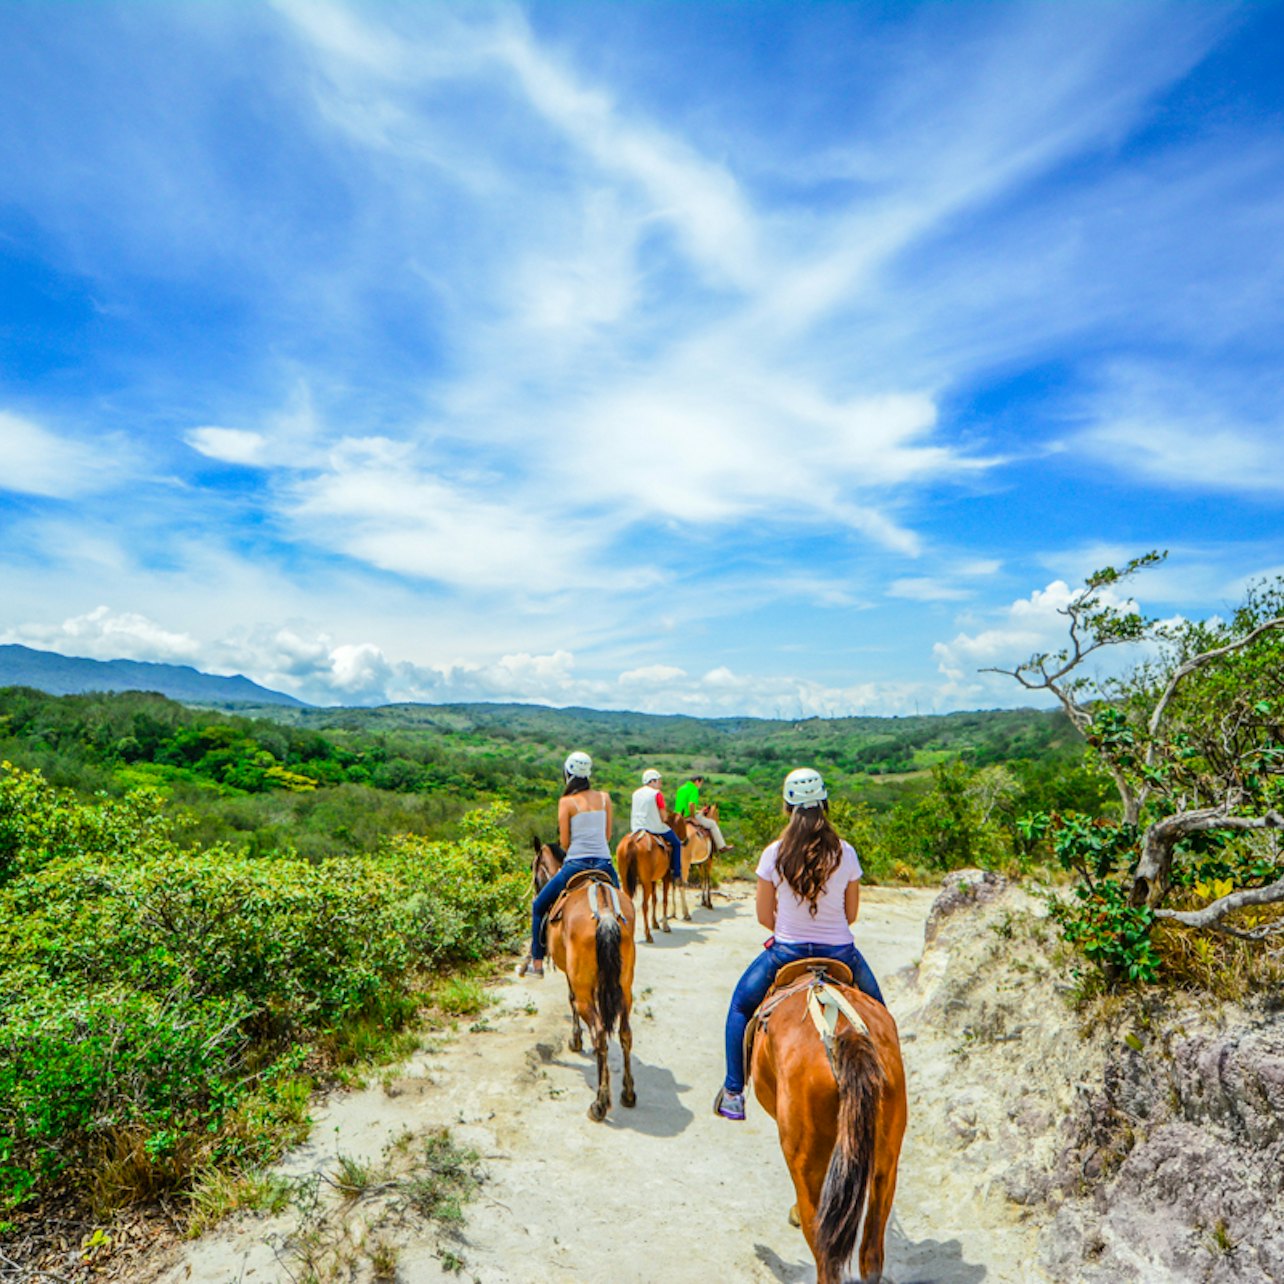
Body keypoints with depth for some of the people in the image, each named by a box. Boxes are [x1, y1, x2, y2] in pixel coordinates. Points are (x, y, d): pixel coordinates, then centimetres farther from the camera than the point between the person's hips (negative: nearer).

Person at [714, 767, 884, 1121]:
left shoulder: (774, 854, -10)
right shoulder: (845, 853, -7)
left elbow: (764, 917, -2)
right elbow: (851, 914, 3)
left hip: (785, 952, -1)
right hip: (841, 953, 1)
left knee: (740, 1005, 25)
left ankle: (733, 1094, 23)